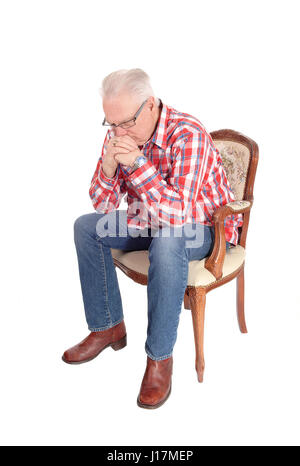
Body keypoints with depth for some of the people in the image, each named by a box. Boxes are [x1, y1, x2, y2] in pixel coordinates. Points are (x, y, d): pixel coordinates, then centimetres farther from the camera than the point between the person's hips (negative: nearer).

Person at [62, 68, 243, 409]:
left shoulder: (188, 135, -28)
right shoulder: (119, 136, -8)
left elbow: (176, 214, -36)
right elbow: (103, 206, -6)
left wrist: (137, 163, -41)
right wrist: (108, 167, -25)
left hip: (204, 227, -6)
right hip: (150, 221, 7)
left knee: (166, 241, -39)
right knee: (86, 226, -3)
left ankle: (160, 356, -21)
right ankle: (108, 327, 5)